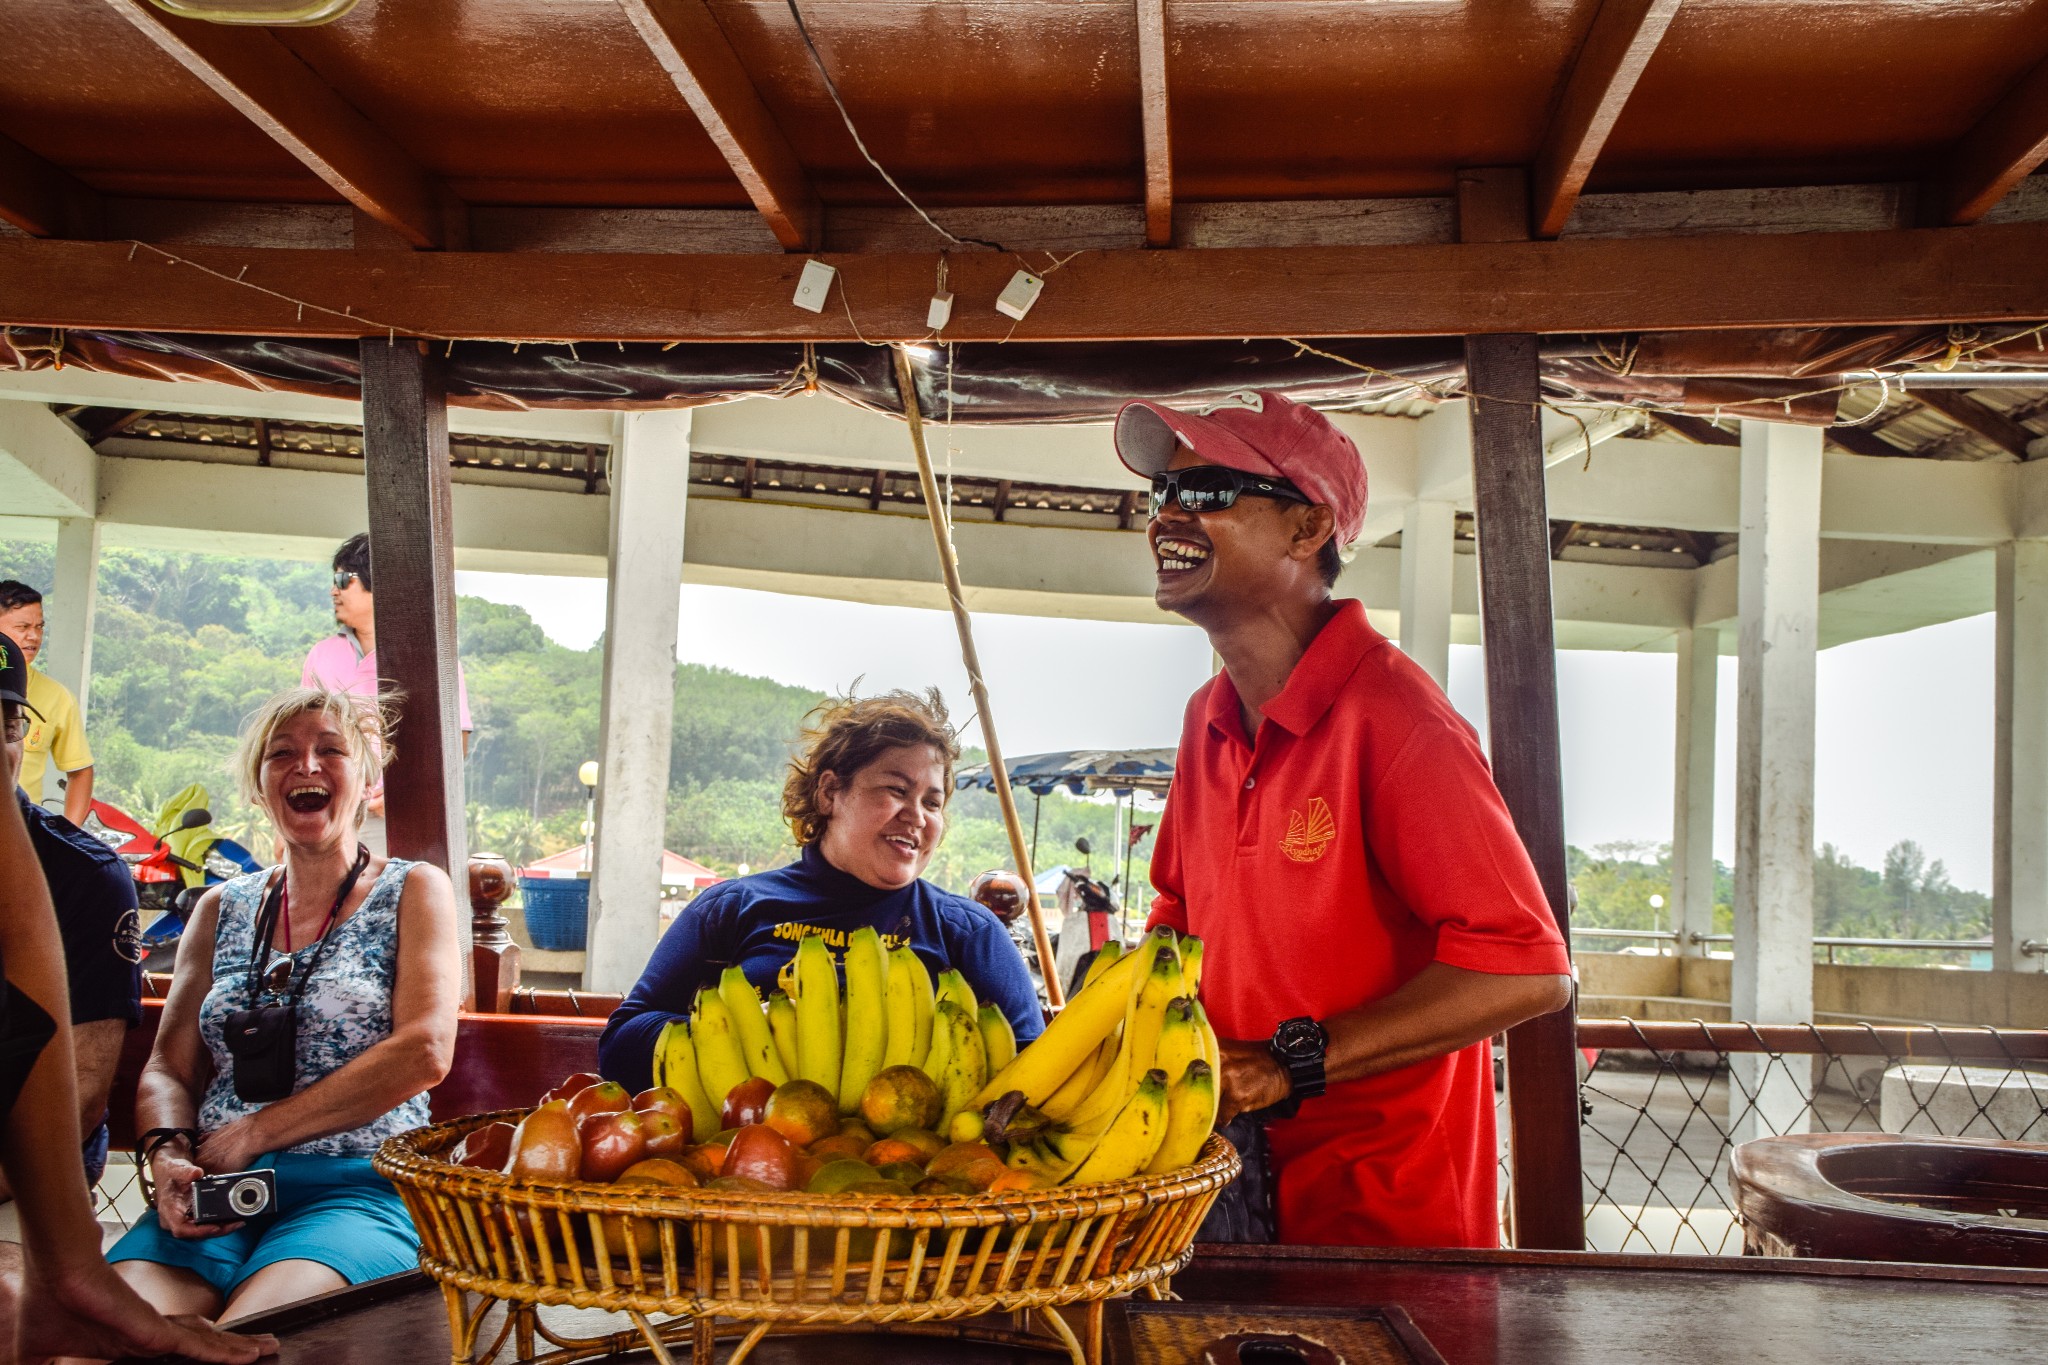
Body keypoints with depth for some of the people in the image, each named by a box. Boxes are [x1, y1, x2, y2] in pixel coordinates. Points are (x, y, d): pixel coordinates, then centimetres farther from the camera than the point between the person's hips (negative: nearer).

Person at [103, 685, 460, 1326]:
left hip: (357, 1187, -3)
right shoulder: (222, 909, 19)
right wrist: (167, 1154, -7)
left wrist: (254, 1133, -7)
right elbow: (168, 1069, 17)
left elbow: (425, 1052, -6)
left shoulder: (413, 890, 7)